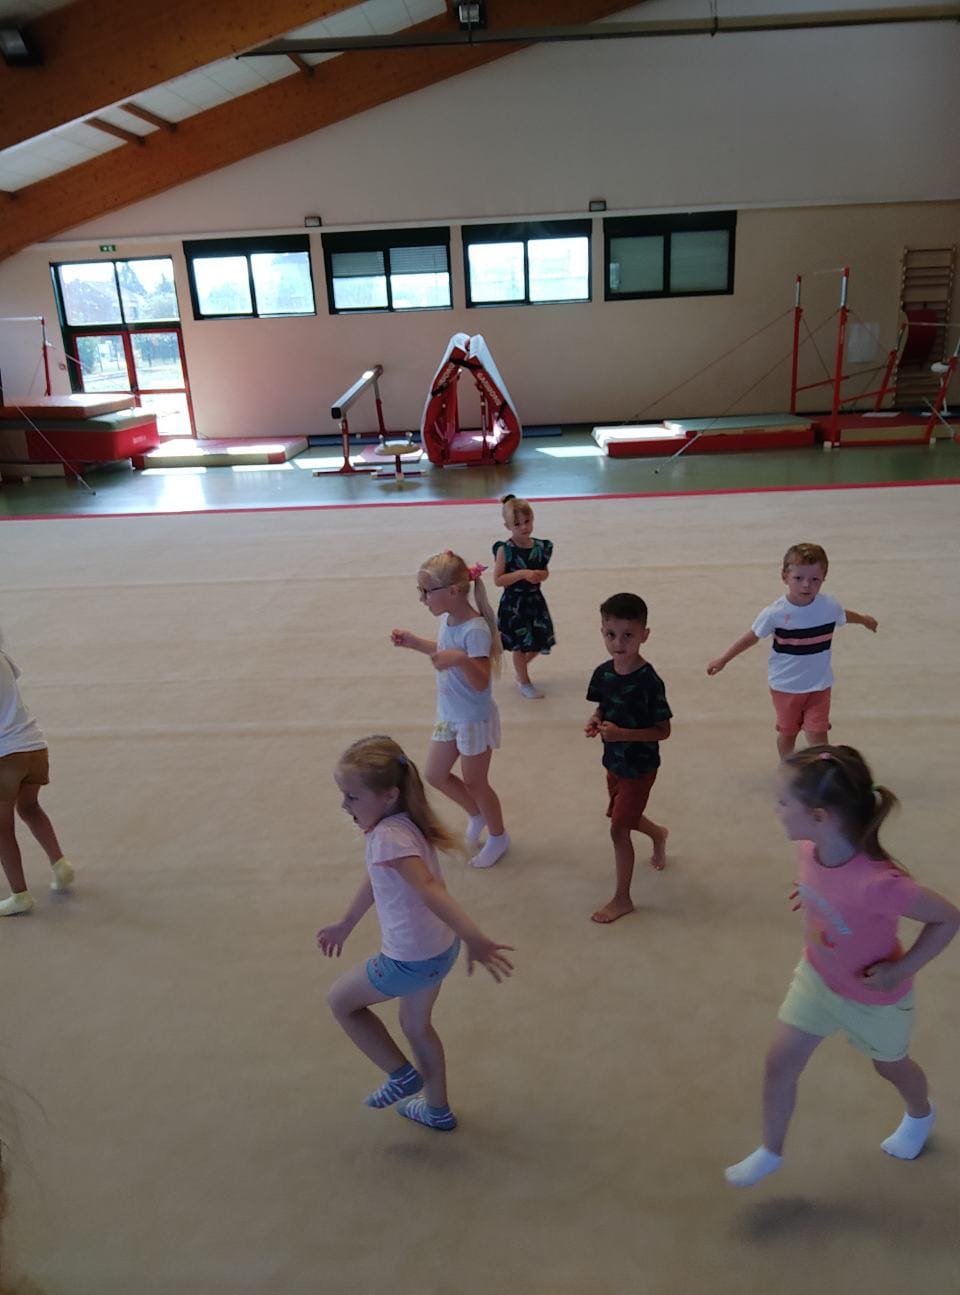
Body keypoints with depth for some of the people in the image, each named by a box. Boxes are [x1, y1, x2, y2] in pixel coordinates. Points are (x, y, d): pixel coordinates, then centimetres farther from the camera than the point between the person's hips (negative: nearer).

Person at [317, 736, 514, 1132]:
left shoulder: (389, 836, -28)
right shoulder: (399, 823, 0)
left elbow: (429, 889, -40)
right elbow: (376, 881, 15)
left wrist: (475, 940, -47)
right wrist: (345, 925, 27)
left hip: (411, 959, -9)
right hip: (436, 949, 9)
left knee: (340, 1000, 16)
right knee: (416, 1024, 29)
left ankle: (402, 1075, 27)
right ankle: (438, 1111, 47)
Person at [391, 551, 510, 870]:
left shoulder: (475, 630, -30)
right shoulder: (447, 620, -4)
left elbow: (481, 683, -32)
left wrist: (460, 659, -49)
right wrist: (415, 642, 6)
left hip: (474, 720, -8)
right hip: (449, 716, 8)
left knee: (474, 782, 9)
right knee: (434, 774, 18)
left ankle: (498, 837, 34)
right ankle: (476, 814, 42)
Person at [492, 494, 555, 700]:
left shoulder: (540, 547, -2)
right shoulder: (504, 549, -15)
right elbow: (498, 580, -16)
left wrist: (539, 575, -12)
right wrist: (521, 574, -26)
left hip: (535, 600, 5)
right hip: (513, 603, -5)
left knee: (539, 642, 13)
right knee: (520, 644, 7)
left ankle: (520, 669, 42)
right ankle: (524, 682, 27)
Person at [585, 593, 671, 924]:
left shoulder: (649, 681, -26)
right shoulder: (603, 673, -8)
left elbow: (663, 730, -21)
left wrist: (622, 733, -32)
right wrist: (595, 721, -14)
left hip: (639, 767, -7)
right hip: (614, 761, 7)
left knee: (619, 828, -2)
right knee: (622, 817, 26)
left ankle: (622, 899, 17)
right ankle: (657, 834, 60)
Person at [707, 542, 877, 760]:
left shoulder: (829, 606, -12)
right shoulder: (775, 613, -21)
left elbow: (845, 615, 13)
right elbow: (752, 636, -6)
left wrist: (864, 620, 34)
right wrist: (723, 660, -3)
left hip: (819, 685, 1)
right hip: (785, 686, -1)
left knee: (818, 735, -2)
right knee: (787, 732, 17)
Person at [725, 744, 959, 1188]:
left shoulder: (876, 884, -45)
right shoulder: (811, 846, -25)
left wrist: (902, 969, -24)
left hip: (873, 996, -4)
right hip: (816, 977, 5)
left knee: (889, 1065, 26)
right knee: (780, 1061, 8)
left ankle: (920, 1115, 61)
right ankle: (770, 1151, 33)